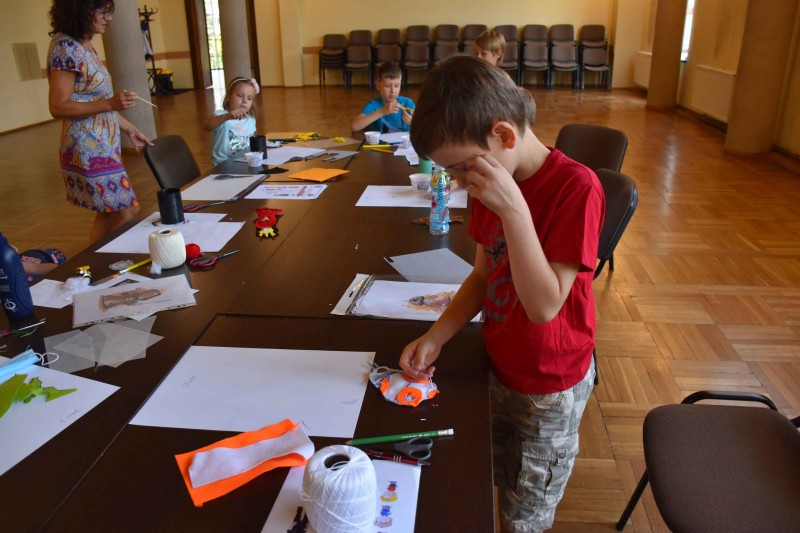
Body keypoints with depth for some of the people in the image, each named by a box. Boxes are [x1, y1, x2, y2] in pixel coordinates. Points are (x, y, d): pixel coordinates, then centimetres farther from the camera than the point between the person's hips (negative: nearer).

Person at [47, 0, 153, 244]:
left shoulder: (85, 47, 12)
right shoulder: (65, 47, -16)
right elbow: (58, 107, -19)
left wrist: (131, 130, 19)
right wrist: (110, 103, -26)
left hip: (103, 146, 9)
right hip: (89, 150, -9)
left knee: (108, 215, 12)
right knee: (126, 212, -5)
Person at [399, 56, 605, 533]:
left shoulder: (576, 187, -26)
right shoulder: (492, 182, -4)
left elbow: (544, 305, -29)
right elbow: (484, 274, 4)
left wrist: (514, 209, -37)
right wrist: (435, 337, -8)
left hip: (549, 389, -6)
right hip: (498, 368, 6)